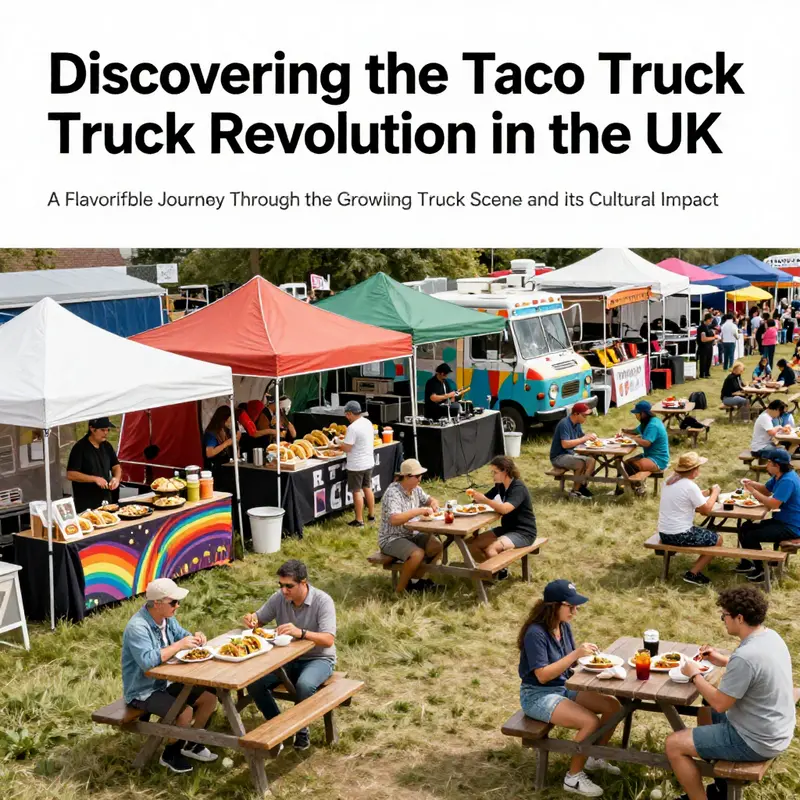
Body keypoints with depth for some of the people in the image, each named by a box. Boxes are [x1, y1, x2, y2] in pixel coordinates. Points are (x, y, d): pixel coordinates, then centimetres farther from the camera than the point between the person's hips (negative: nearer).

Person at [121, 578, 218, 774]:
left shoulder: (167, 618, -1)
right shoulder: (137, 627, -28)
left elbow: (181, 635, 14)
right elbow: (147, 661, -40)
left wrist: (195, 637, -10)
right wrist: (179, 645, -34)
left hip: (165, 682, 9)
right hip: (142, 691, -9)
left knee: (210, 698, 1)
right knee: (185, 712, -26)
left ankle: (191, 744, 20)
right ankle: (170, 755, 0)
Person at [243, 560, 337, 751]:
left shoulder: (323, 601, -19)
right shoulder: (279, 598, -5)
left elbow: (328, 640, -27)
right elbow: (259, 619, 10)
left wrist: (300, 633, -44)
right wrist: (251, 619, -16)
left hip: (318, 659, -5)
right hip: (287, 658, 5)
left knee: (304, 685, -36)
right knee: (254, 683, -19)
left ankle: (301, 731, -9)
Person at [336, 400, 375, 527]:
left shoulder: (353, 427, -23)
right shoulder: (368, 422, 4)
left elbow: (347, 448, -23)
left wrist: (338, 442, -3)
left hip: (356, 465, -8)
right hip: (369, 462, 8)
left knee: (357, 492, 1)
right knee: (368, 488, 19)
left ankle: (359, 520, 7)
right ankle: (371, 515, 28)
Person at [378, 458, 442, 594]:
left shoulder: (415, 489, 3)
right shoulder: (393, 493, -24)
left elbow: (428, 499, 21)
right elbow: (394, 520, -38)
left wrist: (433, 503, -5)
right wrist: (419, 511, -35)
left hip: (411, 535, 8)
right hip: (391, 539, -8)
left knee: (436, 546, -11)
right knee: (417, 554, -31)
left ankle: (416, 579, 6)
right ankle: (400, 590, -13)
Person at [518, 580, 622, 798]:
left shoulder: (564, 625, 0)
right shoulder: (536, 633, -25)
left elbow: (569, 662, 10)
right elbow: (542, 675, -26)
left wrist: (584, 653, -12)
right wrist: (575, 654, -29)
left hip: (564, 688, 9)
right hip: (538, 695, -9)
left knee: (613, 706, 0)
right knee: (591, 722, -25)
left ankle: (594, 758, 20)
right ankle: (573, 777, -6)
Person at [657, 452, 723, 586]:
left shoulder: (669, 480, 5)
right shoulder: (690, 486, -18)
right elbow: (706, 510, -8)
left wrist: (707, 493, 14)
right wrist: (715, 493, 6)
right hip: (680, 536, -8)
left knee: (705, 533, 29)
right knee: (717, 539, 11)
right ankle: (693, 574, 5)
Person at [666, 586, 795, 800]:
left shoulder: (745, 656, -30)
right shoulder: (771, 637, -1)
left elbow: (720, 704, -22)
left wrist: (695, 675, -8)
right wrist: (723, 661, 9)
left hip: (756, 741, -10)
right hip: (775, 730, 10)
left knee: (674, 744, -5)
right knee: (705, 713, 30)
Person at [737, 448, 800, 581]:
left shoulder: (787, 481, -26)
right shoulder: (779, 476, 6)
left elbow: (773, 504, -31)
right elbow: (766, 490, 19)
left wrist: (753, 491, -21)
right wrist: (752, 484, -2)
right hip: (781, 521, 11)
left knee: (751, 536, -19)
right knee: (745, 528, 9)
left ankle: (761, 570, -2)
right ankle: (746, 562, 20)